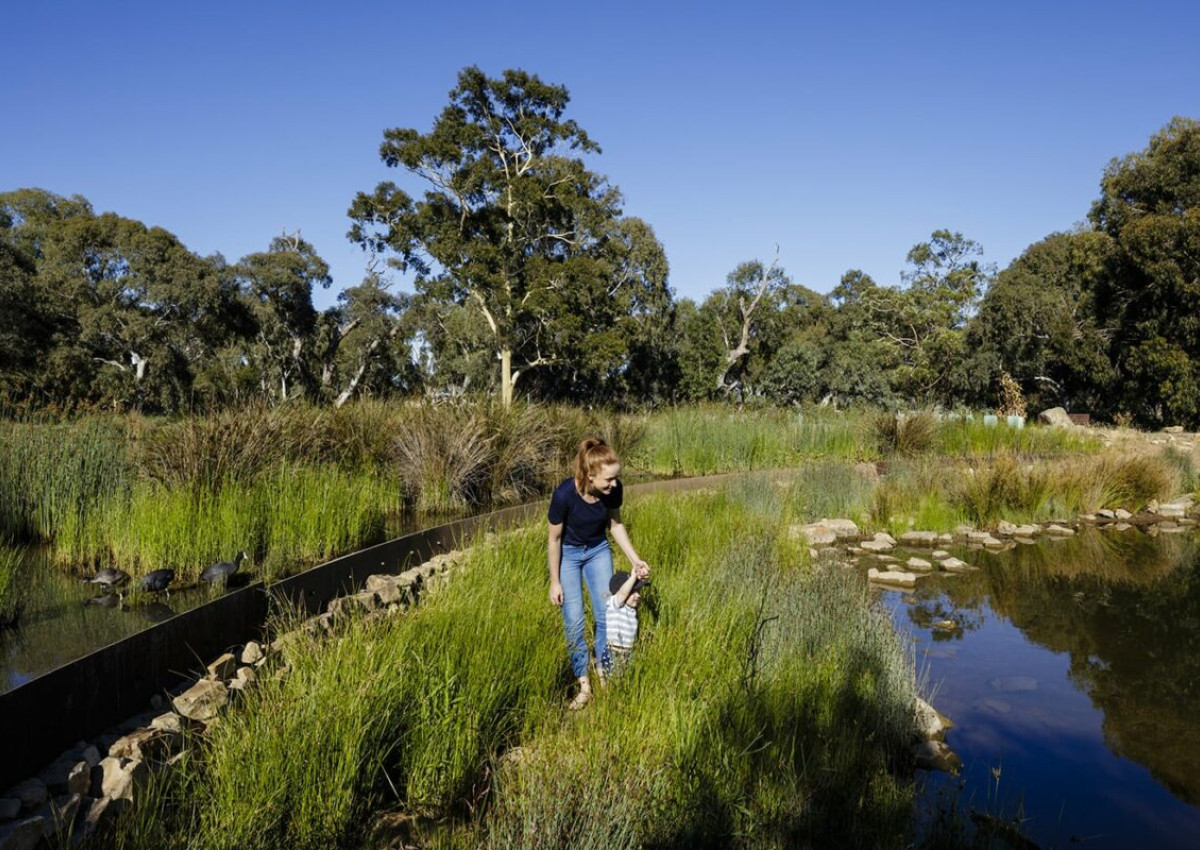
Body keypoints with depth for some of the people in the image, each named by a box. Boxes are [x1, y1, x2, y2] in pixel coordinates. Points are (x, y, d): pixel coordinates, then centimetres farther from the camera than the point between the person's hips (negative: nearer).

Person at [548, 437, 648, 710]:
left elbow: (615, 524, -3)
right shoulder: (564, 494, -34)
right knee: (574, 621, -3)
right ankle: (584, 686, 11)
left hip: (598, 550, 3)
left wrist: (634, 559, -8)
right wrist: (555, 581, -12)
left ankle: (603, 674, 23)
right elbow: (554, 539, -19)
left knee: (606, 615, 3)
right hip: (568, 554, -3)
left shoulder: (612, 490, -24)